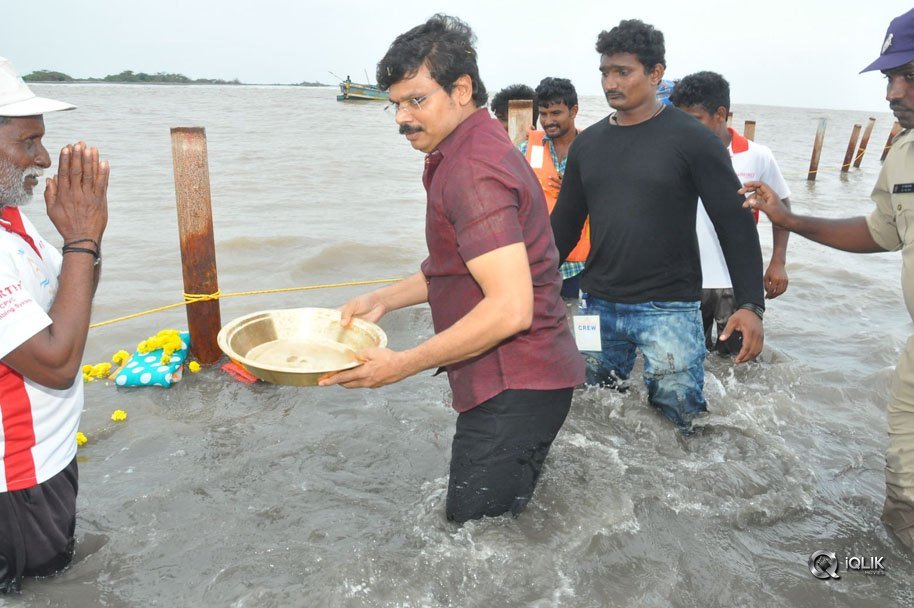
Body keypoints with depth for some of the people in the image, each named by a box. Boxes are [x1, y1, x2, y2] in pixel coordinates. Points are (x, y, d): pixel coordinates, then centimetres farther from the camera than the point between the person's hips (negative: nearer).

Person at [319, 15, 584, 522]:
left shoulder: (471, 169, -21)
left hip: (512, 391, -11)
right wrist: (382, 300, 12)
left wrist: (401, 365, -21)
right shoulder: (480, 147, 14)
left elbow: (510, 308, -28)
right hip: (517, 381, 11)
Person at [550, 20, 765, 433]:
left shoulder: (692, 140, -5)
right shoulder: (587, 143, 9)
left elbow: (735, 224, -6)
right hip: (599, 306, 5)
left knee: (681, 422, 0)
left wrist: (750, 304, -15)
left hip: (669, 309, -4)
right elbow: (565, 223, 15)